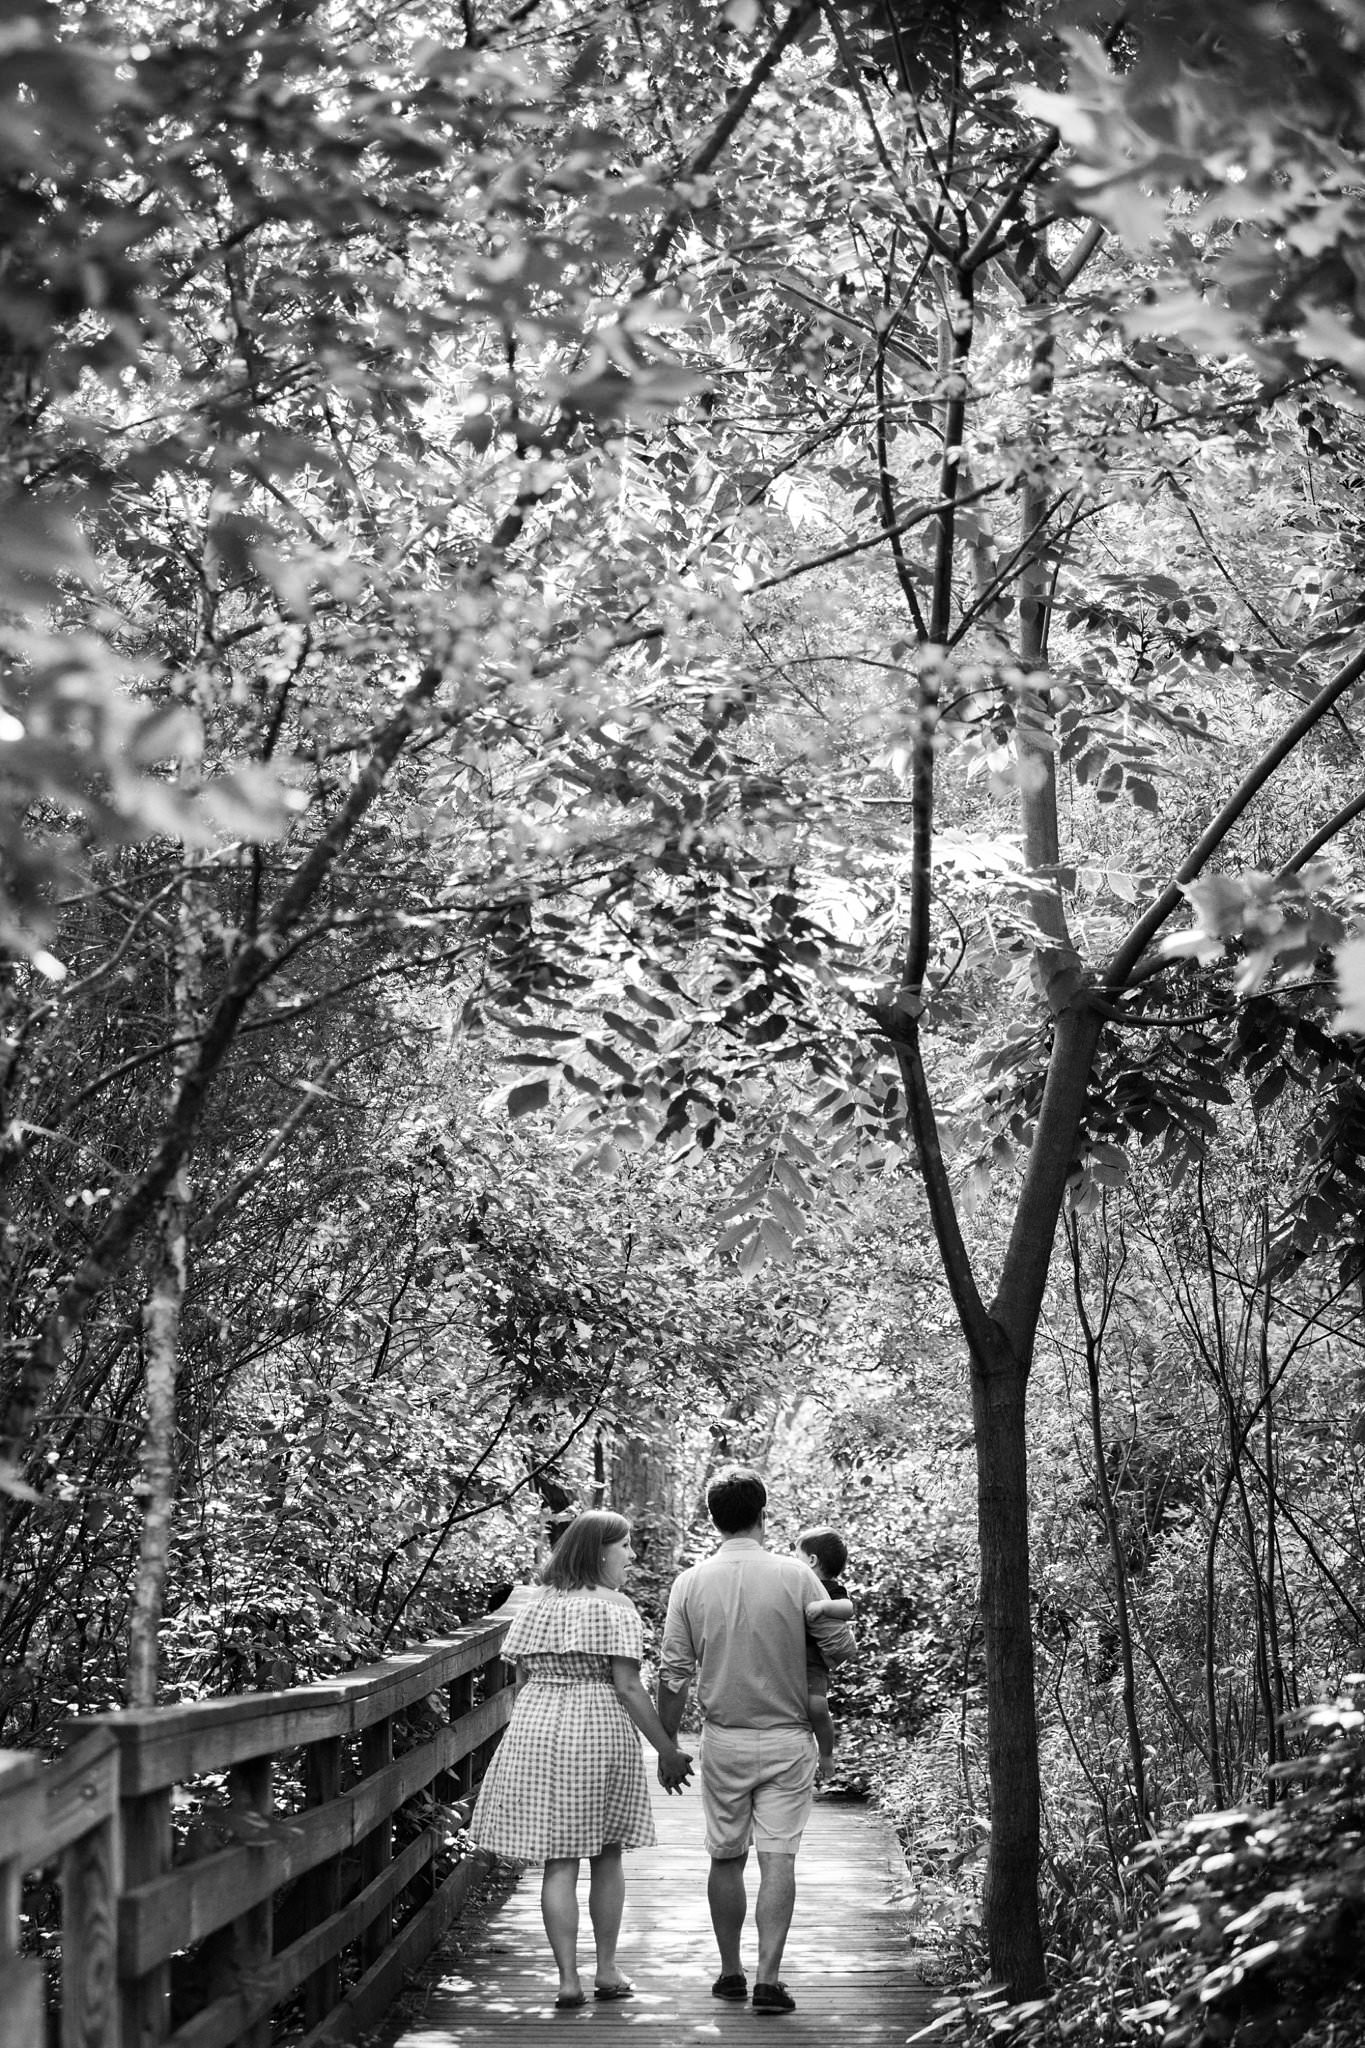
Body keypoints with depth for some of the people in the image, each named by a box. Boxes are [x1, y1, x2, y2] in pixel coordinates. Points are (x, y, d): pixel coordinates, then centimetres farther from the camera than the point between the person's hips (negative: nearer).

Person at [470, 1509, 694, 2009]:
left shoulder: (536, 1606, 9)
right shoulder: (614, 1607, -7)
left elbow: (523, 1676, 10)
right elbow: (627, 1687, -11)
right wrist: (668, 1751, -7)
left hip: (535, 1728, 3)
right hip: (600, 1730, -3)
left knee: (558, 1861, 3)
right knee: (605, 1856, 13)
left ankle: (568, 1978, -1)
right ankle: (606, 1970, 18)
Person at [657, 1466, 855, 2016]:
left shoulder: (690, 1583, -5)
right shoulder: (794, 1575, -10)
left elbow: (674, 1674, -2)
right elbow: (840, 1647, -4)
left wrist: (666, 1746, 7)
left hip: (723, 1738, 2)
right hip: (786, 1737, -2)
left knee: (726, 1858, 14)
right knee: (778, 1858, -1)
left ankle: (731, 1971, 23)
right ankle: (768, 1978, -7)